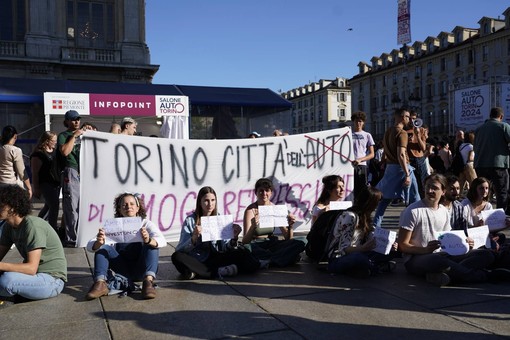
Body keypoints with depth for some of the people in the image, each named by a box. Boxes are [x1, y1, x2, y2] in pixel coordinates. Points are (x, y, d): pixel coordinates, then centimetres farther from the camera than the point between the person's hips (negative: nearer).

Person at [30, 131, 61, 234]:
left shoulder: (55, 151, 12)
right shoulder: (38, 154, -12)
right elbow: (35, 173, -13)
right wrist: (36, 189, -14)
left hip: (56, 183, 9)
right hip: (46, 184, -9)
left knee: (49, 205, 18)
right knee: (54, 205, -11)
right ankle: (54, 229, -5)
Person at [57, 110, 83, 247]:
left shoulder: (83, 135, 21)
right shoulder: (63, 135, 4)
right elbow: (64, 151, -14)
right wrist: (74, 136, -9)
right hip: (71, 173, -6)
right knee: (72, 207, -7)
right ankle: (71, 239, -4)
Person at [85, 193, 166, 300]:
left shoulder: (145, 224, -2)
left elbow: (162, 241, -21)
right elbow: (90, 246, -11)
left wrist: (148, 241, -45)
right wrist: (98, 243, -36)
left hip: (141, 271, -1)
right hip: (122, 272, 2)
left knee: (152, 244, -24)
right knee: (102, 247, -15)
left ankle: (148, 281, -40)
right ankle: (100, 284, -30)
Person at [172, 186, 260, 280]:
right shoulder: (190, 220, 0)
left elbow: (226, 248, 2)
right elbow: (179, 250, -8)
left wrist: (234, 238, -18)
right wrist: (194, 238, -26)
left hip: (215, 259, 2)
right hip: (196, 261, -2)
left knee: (242, 252, -18)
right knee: (176, 256, -31)